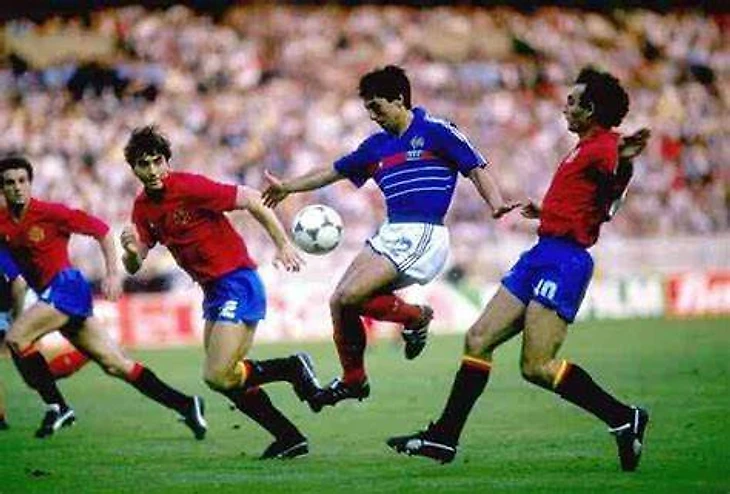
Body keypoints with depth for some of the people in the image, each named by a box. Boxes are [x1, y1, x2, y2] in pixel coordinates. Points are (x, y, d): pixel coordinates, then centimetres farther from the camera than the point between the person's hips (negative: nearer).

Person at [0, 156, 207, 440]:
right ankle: (186, 405, 10)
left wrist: (113, 274, -10)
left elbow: (101, 229, -4)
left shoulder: (49, 213, -8)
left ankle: (56, 407, -12)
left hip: (65, 286, -6)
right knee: (116, 365, 6)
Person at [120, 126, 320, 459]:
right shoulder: (143, 207, 6)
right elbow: (134, 267, 6)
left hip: (238, 284, -9)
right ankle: (289, 438, 16)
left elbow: (251, 200, -15)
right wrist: (131, 250, -17)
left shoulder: (190, 187, -16)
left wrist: (283, 245, -16)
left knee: (218, 377, -15)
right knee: (225, 379, 8)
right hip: (213, 291, 9)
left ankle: (293, 368, 1)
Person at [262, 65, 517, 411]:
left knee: (350, 297, -20)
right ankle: (353, 380, 16)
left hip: (421, 236, -8)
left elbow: (477, 170, -6)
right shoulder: (376, 146, 15)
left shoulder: (436, 131, -4)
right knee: (338, 302, 1)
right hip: (388, 235, 8)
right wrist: (287, 187, 32)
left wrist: (496, 204, -23)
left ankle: (415, 316, 4)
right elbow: (333, 172, 27)